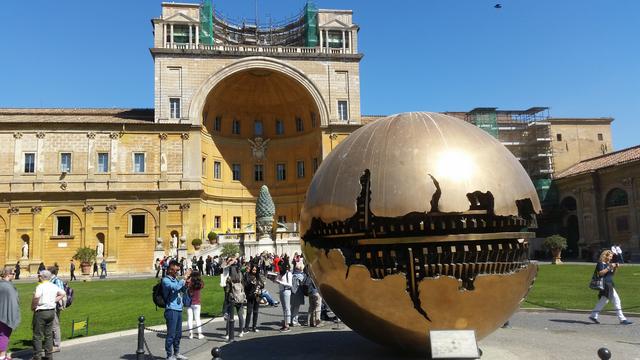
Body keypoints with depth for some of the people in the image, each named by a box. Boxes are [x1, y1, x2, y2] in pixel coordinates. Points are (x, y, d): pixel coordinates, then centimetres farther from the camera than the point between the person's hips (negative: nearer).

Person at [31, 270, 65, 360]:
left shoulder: (40, 286, -15)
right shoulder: (54, 286, 6)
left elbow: (36, 297, -31)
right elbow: (62, 293, 15)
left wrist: (33, 307, -16)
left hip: (40, 312, -6)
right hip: (52, 311, 7)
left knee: (38, 336, 3)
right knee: (49, 334, 14)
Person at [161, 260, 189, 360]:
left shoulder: (175, 279, 15)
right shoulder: (165, 280, -9)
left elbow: (182, 291, 27)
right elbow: (176, 287, -27)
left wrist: (186, 284, 8)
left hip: (179, 309, 8)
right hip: (171, 310, -8)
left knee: (178, 333, 16)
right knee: (171, 334, -3)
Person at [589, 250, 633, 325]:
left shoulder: (608, 263, 17)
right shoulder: (600, 263, -10)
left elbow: (612, 274, 21)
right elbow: (601, 273, -21)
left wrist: (615, 268, 5)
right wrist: (609, 267, -22)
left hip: (609, 284, 10)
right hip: (605, 284, -10)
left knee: (604, 300, 15)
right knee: (616, 300, -10)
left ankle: (593, 316, 22)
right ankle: (622, 319, -6)